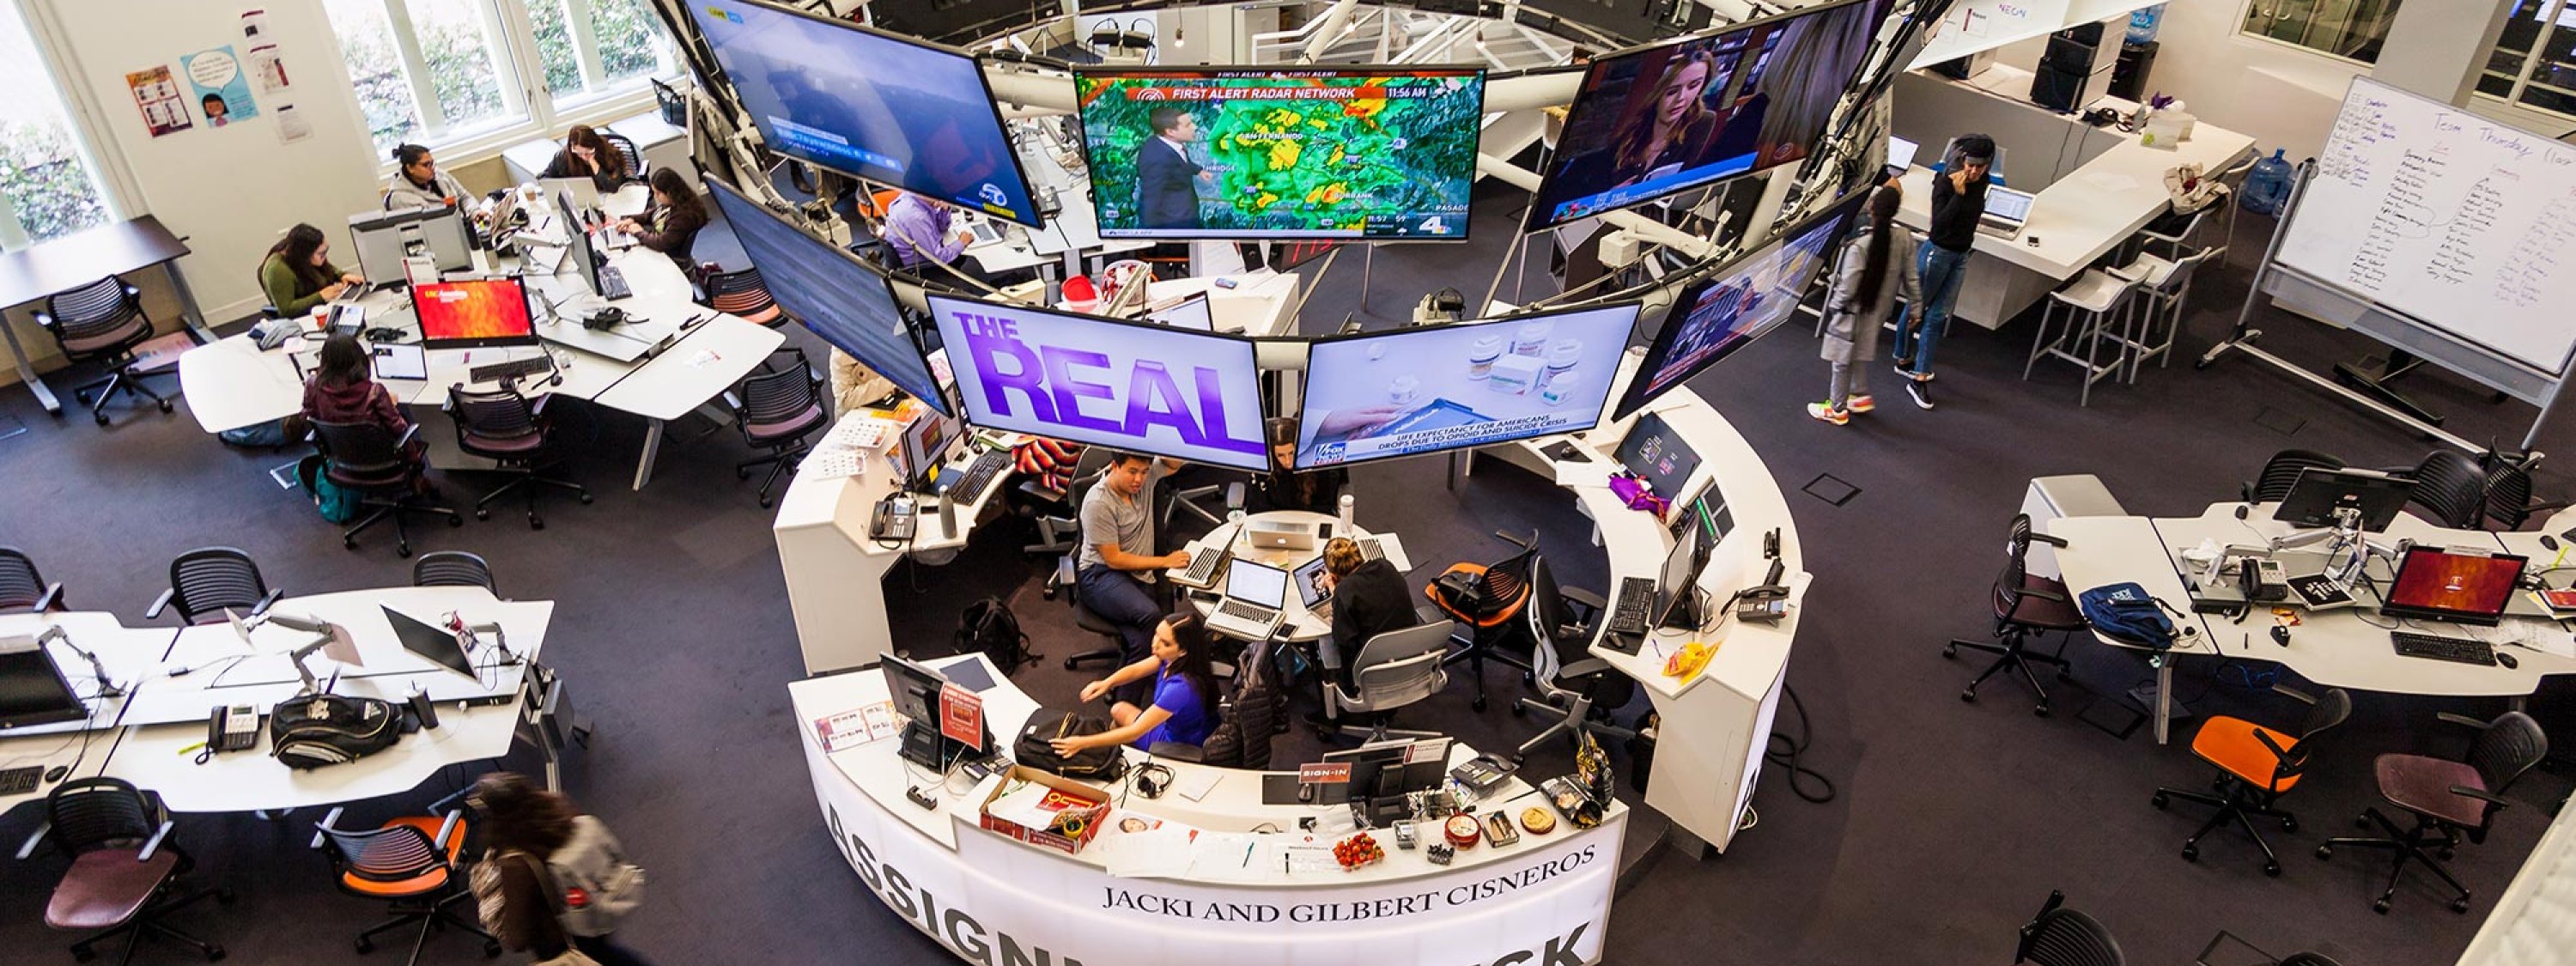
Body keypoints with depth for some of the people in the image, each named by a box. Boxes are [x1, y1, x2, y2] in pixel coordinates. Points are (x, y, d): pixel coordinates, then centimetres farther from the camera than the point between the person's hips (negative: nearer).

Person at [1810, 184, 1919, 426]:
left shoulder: (1859, 244, -29)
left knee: (1842, 360, 11)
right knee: (1860, 355, 27)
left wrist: (1833, 305, -5)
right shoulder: (1905, 238, -11)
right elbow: (1911, 278, -2)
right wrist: (1916, 305, 12)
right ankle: (1861, 395, 41)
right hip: (1877, 310, 6)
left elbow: (1848, 288, -23)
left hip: (1853, 312, -6)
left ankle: (1837, 409, 25)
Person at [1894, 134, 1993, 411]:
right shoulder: (1944, 183, -19)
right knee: (1917, 308, 11)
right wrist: (1958, 193, -30)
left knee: (1938, 315, 6)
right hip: (1938, 252, -6)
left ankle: (1919, 377, 11)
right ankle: (1904, 359, 29)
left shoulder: (1981, 183, -1)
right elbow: (1939, 224, -28)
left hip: (1961, 255, 6)